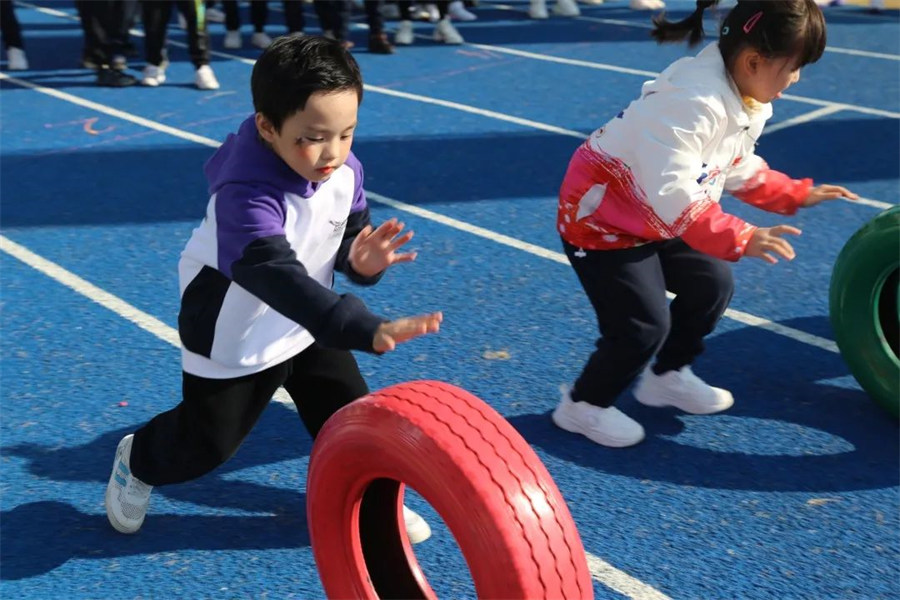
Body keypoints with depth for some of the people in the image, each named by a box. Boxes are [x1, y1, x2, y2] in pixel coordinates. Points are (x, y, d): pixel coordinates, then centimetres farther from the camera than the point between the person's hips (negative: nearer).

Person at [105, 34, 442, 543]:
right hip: (234, 340, -5)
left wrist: (360, 259, -28)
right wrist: (368, 329, -61)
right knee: (210, 439, 12)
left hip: (309, 325, 6)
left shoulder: (345, 171, -16)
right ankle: (138, 461, 44)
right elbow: (281, 279, -51)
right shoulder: (245, 196, -39)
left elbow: (349, 234, -2)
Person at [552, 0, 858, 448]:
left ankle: (666, 377, 33)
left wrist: (796, 195, 4)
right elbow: (670, 192, -40)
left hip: (654, 219, 10)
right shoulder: (694, 102, -35)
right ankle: (583, 406, 15)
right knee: (644, 325, -9)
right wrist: (739, 238, -40)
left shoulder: (748, 101, -2)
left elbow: (739, 169, 12)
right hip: (599, 216, -10)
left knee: (711, 287, 13)